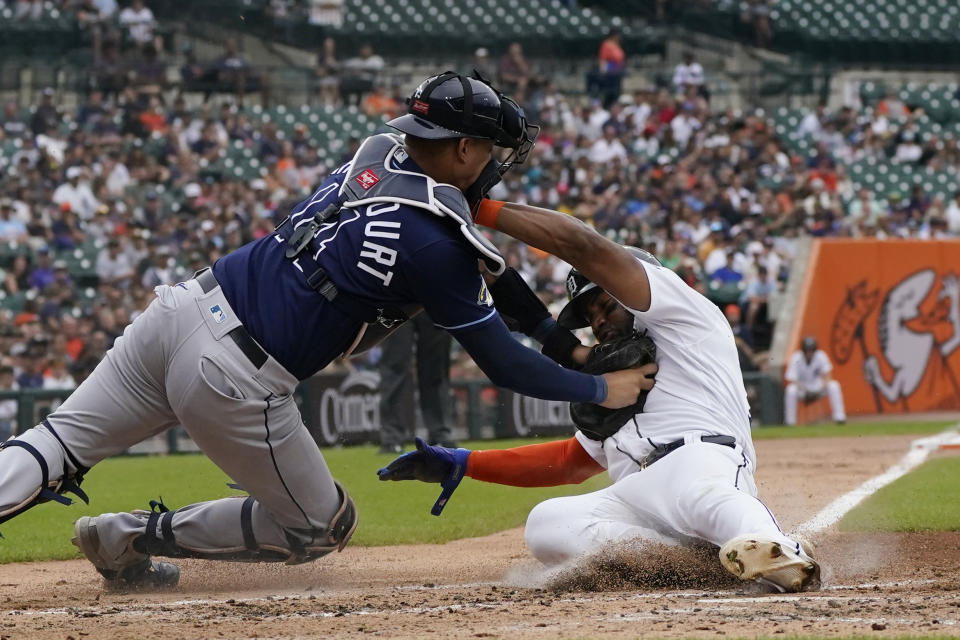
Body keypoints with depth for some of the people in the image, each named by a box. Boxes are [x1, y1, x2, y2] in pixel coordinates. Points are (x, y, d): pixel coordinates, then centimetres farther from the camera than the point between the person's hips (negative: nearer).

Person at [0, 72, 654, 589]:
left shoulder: (373, 157, 11)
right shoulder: (438, 241, -10)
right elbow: (502, 364, -2)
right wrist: (603, 390, 10)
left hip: (188, 305, 7)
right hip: (237, 380, -7)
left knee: (57, 452, 9)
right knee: (320, 528, 14)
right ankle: (134, 539, 10)